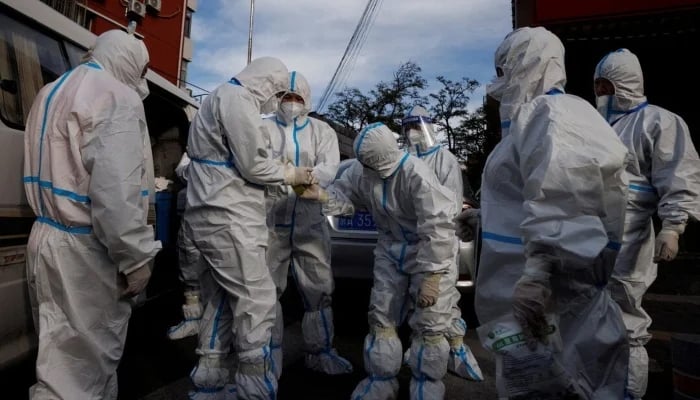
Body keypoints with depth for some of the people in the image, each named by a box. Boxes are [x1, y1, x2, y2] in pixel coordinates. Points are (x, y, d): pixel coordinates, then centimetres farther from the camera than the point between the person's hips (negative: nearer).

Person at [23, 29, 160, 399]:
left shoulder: (52, 92, 17)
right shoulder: (117, 97, -14)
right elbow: (115, 192, -25)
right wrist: (136, 258, -18)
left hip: (47, 237, 10)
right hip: (82, 248, -10)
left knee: (64, 354, 20)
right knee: (79, 366, 3)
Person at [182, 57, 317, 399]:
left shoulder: (220, 97, 22)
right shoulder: (238, 100, -11)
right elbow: (253, 166, -16)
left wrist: (281, 174, 13)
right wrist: (291, 174, 0)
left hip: (211, 215, 11)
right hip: (227, 218, -11)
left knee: (221, 300, 15)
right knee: (257, 301, -5)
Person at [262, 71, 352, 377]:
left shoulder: (322, 131, 10)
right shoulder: (264, 128, 7)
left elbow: (329, 169, -6)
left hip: (310, 223, 1)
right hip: (271, 221, -1)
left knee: (319, 288, 8)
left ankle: (319, 351, 25)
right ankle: (270, 354, 25)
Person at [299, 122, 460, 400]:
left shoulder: (418, 176, -33)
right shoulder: (361, 170, -13)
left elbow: (437, 230, -31)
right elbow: (345, 195, 2)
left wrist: (430, 278, -28)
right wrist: (321, 195, -20)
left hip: (431, 251, -5)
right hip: (391, 249, 6)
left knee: (429, 325, 3)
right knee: (381, 317, 10)